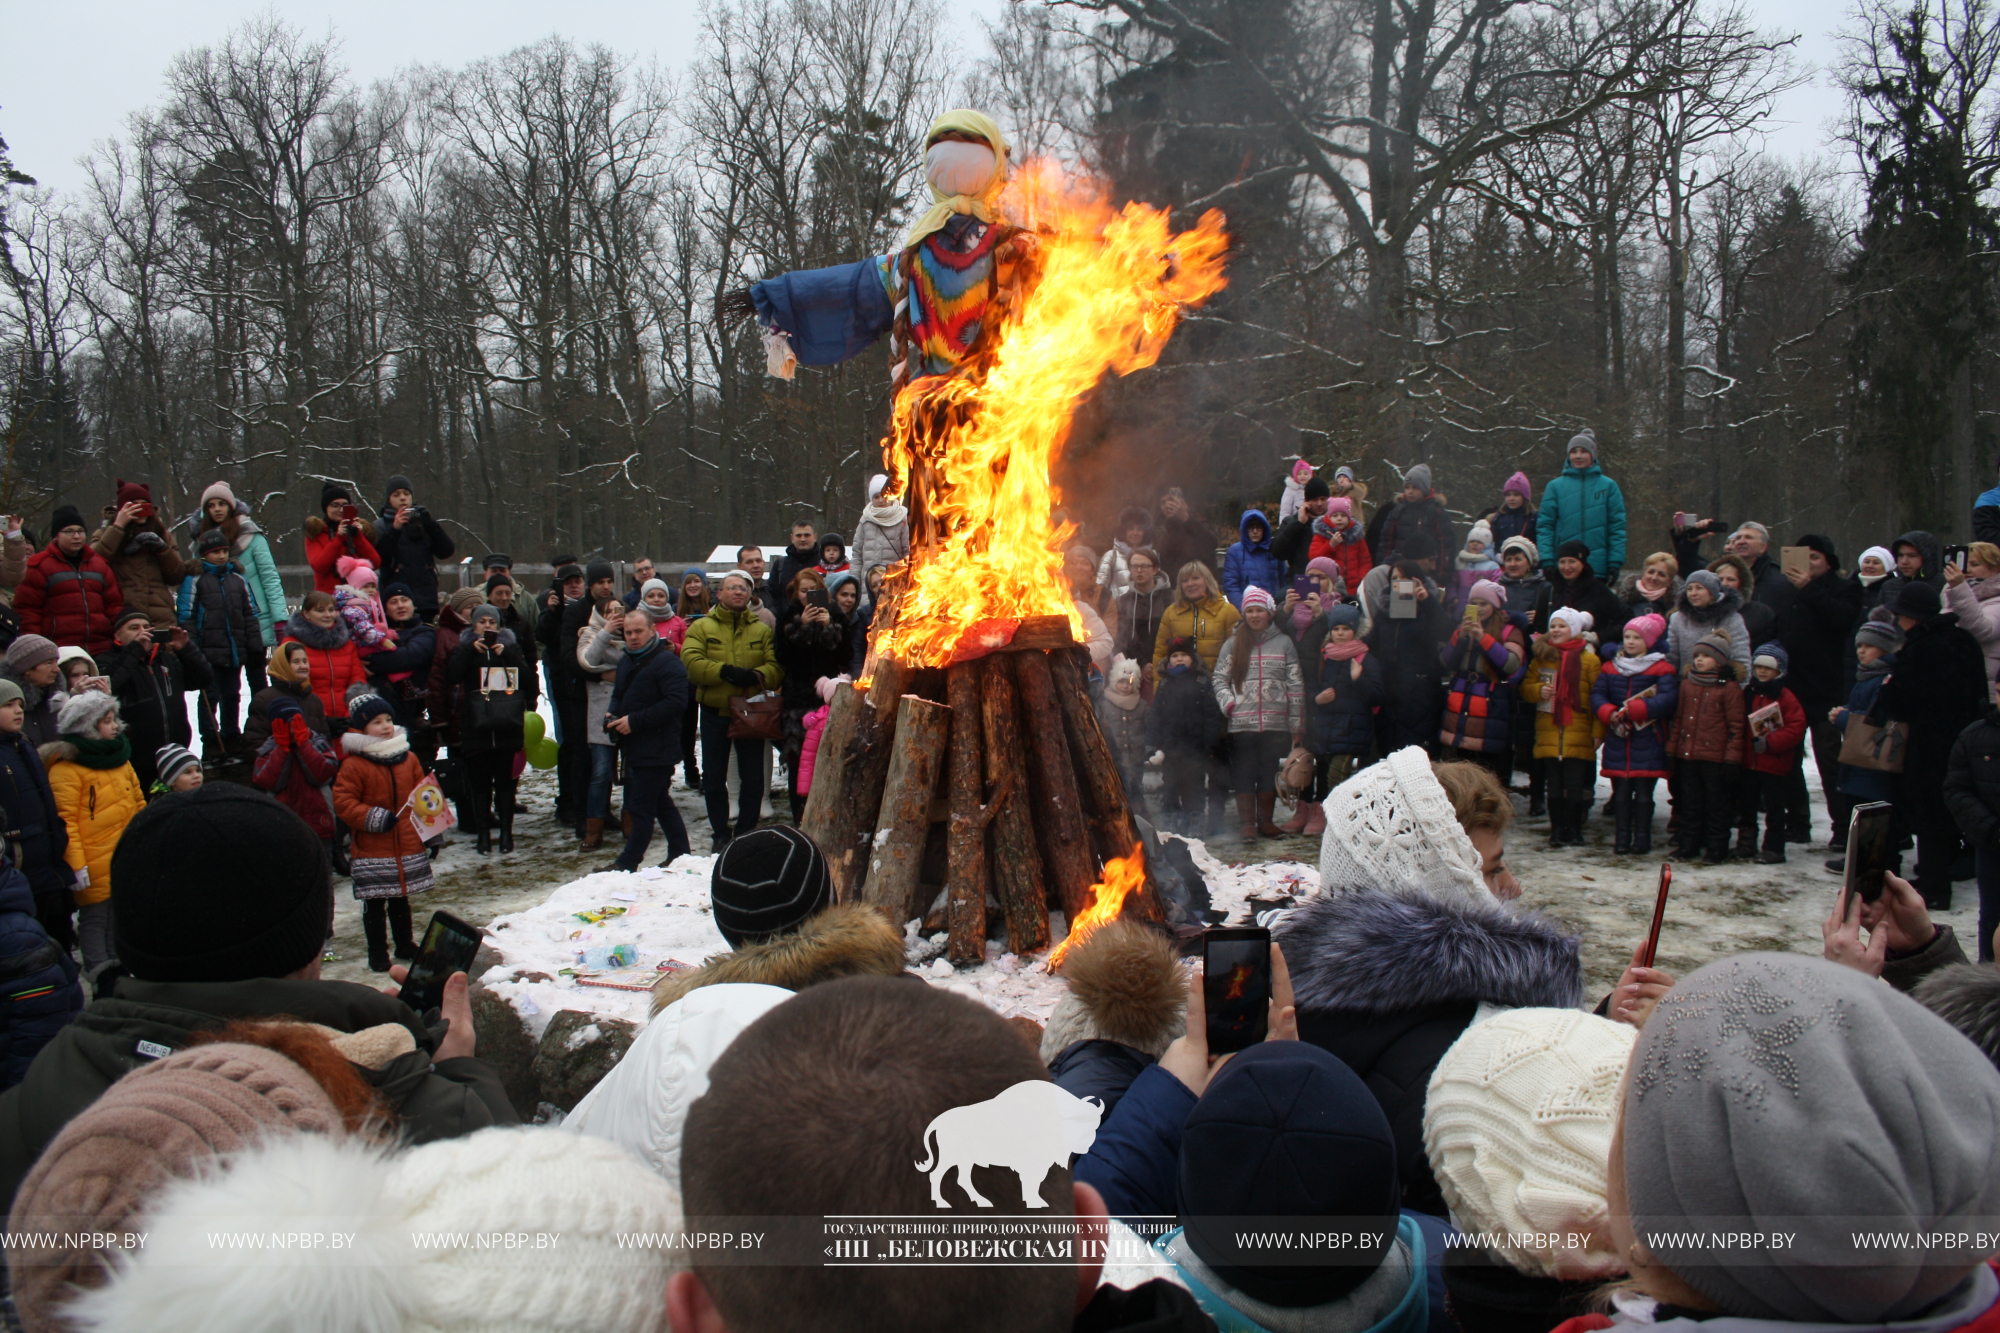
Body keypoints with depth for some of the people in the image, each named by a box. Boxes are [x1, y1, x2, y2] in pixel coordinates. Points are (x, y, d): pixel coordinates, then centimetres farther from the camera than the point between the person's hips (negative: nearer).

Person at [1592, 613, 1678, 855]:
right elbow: (1597, 694, 6)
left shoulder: (1662, 669, -2)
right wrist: (1610, 713, -14)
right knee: (1620, 791, 5)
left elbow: (1668, 699, -15)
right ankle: (1622, 838, 10)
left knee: (1643, 792, -1)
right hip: (1618, 739, 4)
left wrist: (1633, 710, -22)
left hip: (1648, 742, -4)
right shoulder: (1611, 668, 12)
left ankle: (1642, 838, 7)